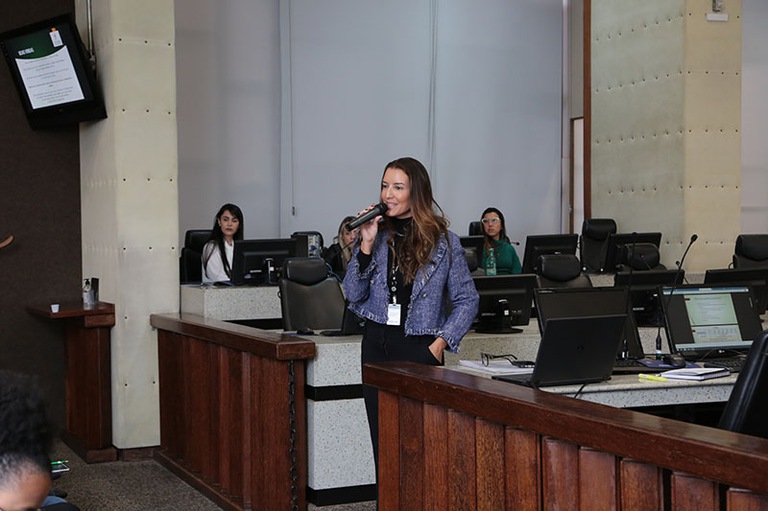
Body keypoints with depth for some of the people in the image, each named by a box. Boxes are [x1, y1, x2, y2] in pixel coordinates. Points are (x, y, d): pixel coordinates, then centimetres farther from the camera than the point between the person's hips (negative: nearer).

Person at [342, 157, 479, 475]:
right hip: (376, 344, 3)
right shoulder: (376, 235, 6)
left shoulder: (444, 241, -2)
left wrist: (441, 343, -9)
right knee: (383, 444, 7)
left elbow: (467, 300, 1)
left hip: (419, 347, -3)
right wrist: (366, 245, -9)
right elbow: (353, 294, 1)